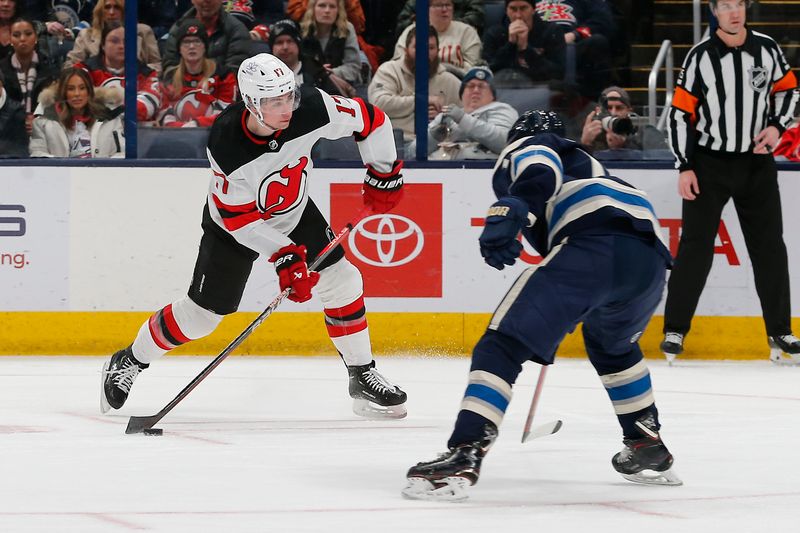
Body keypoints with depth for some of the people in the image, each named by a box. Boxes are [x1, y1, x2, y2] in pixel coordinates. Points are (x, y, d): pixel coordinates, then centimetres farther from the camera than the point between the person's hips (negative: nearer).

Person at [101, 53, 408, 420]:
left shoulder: (311, 109, -30)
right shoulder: (225, 142, -36)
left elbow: (370, 119, -12)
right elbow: (238, 216, -28)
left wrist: (384, 174, -5)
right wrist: (283, 256, -33)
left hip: (294, 211, 4)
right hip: (233, 223, -4)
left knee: (341, 280, -9)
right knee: (202, 312, 0)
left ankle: (363, 377, 6)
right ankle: (129, 362, 22)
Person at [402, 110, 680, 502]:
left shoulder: (522, 149, 22)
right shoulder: (585, 164, 44)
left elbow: (540, 169, -3)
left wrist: (507, 213, -20)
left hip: (592, 245, -8)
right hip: (650, 259, 8)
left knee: (503, 346, -9)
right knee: (611, 344, 38)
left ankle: (462, 457, -26)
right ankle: (649, 451, 39)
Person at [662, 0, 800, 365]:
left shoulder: (767, 49, -2)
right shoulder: (700, 56, -9)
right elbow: (681, 112, -7)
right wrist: (685, 168, -10)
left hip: (756, 163, 2)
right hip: (708, 164, -2)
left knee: (769, 247, 4)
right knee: (695, 247, -3)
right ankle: (675, 330, 6)